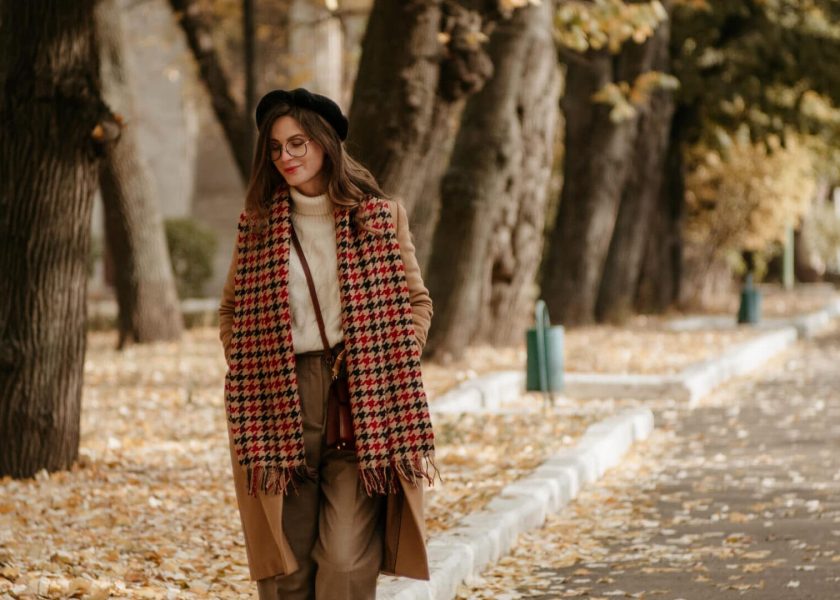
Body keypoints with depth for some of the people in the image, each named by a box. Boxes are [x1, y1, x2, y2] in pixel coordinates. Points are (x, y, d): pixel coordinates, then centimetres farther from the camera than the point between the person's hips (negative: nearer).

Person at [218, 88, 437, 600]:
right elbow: (231, 308, 17)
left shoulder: (381, 216, 4)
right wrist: (244, 367, 3)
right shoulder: (258, 223, 9)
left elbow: (417, 301, 9)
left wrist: (393, 363, -3)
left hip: (364, 402, -2)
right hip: (281, 404, 2)